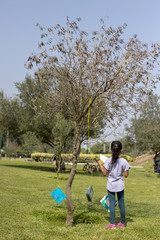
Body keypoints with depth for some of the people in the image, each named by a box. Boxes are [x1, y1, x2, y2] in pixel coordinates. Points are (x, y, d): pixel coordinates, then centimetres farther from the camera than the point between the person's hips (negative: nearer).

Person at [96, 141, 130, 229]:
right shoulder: (124, 161, -11)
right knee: (121, 203, 13)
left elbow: (105, 173, -8)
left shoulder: (109, 161, -12)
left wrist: (100, 164, 3)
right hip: (120, 185, 1)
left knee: (112, 204, 5)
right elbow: (126, 175, -8)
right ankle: (122, 222, 22)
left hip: (111, 186, -1)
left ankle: (112, 223, 7)